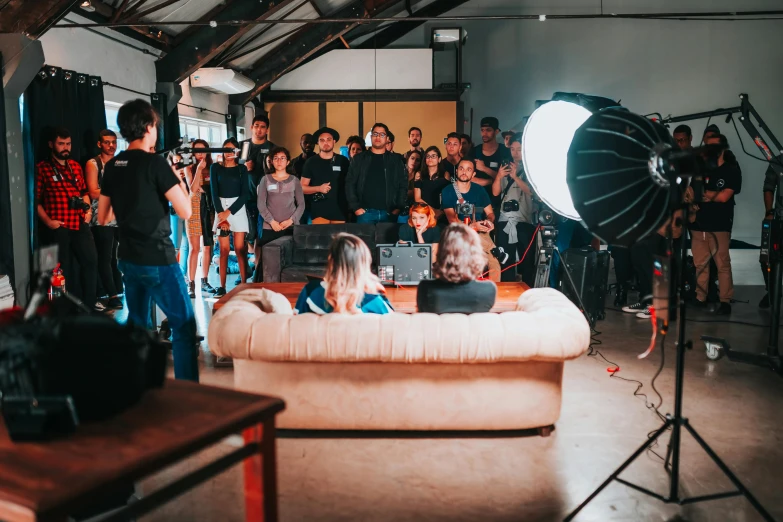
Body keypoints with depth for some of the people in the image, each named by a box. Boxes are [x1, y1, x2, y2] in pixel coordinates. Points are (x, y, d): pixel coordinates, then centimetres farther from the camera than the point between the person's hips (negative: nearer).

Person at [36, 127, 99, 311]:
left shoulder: (76, 166, 15)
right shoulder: (41, 168, -3)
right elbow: (35, 200, -4)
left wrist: (88, 209, 7)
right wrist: (47, 221, -13)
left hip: (80, 224, 5)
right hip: (57, 227, -5)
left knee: (91, 260, 5)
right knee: (63, 268, 4)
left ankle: (89, 302, 18)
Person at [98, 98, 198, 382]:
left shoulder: (112, 166, 7)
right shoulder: (155, 163, -14)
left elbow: (102, 217, 14)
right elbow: (185, 211, -14)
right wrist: (178, 178, -1)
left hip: (128, 259, 8)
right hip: (158, 260, -8)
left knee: (136, 325, 19)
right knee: (185, 326, -1)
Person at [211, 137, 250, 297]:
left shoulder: (241, 169, 5)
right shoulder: (215, 167, 7)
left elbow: (245, 194, -2)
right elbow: (214, 192, 1)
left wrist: (229, 212, -10)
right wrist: (220, 213, -11)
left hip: (237, 208, -1)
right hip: (220, 208, 1)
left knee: (240, 249, -5)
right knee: (224, 250, -1)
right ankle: (222, 286, 1)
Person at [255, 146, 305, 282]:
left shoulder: (294, 180, 9)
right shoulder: (266, 180, 8)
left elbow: (301, 204, 6)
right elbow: (261, 204, 2)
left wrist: (291, 220, -8)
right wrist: (271, 221, -10)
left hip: (291, 227, 0)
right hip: (269, 228, 0)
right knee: (265, 259, -5)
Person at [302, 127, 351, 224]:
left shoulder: (343, 161, 8)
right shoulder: (311, 162, 6)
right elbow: (302, 187, 6)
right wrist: (319, 188, -12)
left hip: (340, 210, 1)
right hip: (319, 211, -1)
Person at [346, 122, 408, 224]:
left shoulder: (396, 160, 10)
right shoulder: (359, 159, 9)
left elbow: (403, 185, 8)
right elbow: (350, 184, 5)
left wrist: (399, 207, -3)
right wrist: (355, 207, -5)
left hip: (389, 213, 1)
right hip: (366, 212, 0)